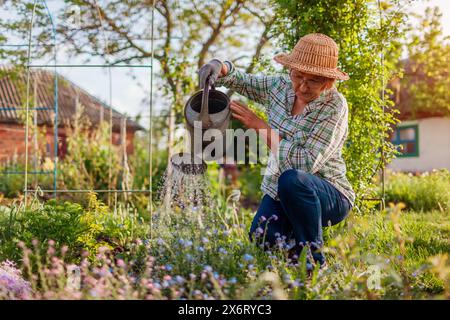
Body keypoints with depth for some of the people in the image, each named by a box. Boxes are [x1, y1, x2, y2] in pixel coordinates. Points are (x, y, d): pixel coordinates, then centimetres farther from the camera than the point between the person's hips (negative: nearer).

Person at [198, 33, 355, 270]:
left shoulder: (335, 106, -19)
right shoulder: (280, 86, -2)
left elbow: (307, 163, -28)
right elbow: (241, 81, 11)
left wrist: (260, 126, -26)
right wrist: (220, 66, -13)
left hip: (328, 196, -4)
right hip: (279, 192, 5)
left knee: (292, 179, -37)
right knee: (259, 240, -20)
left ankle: (314, 256, -16)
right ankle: (294, 233, 14)